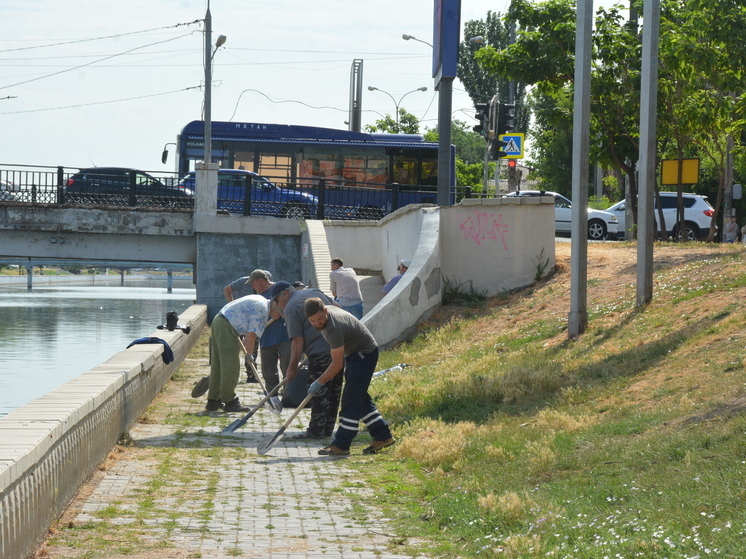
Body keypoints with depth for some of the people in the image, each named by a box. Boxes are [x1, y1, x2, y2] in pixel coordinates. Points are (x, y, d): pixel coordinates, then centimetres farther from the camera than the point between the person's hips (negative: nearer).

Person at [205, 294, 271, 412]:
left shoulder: (261, 301, 18)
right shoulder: (262, 310, -13)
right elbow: (251, 336, -16)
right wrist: (249, 355, -6)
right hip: (226, 327, -11)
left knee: (218, 365, 13)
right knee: (231, 366, -8)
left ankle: (213, 401, 17)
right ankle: (230, 401, -8)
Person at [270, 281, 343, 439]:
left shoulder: (290, 309, -7)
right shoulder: (314, 292, 17)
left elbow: (298, 342, -11)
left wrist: (292, 368, -4)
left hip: (320, 352, -9)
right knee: (334, 390, 12)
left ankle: (316, 431, 1)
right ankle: (327, 429, 19)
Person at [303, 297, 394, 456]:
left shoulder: (334, 328, -33)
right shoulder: (324, 315, -4)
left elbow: (337, 364, -26)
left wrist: (320, 382, -15)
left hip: (365, 354, -10)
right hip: (354, 353, 10)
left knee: (351, 399, -11)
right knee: (361, 398, 12)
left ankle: (341, 445, -11)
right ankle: (383, 436, 17)